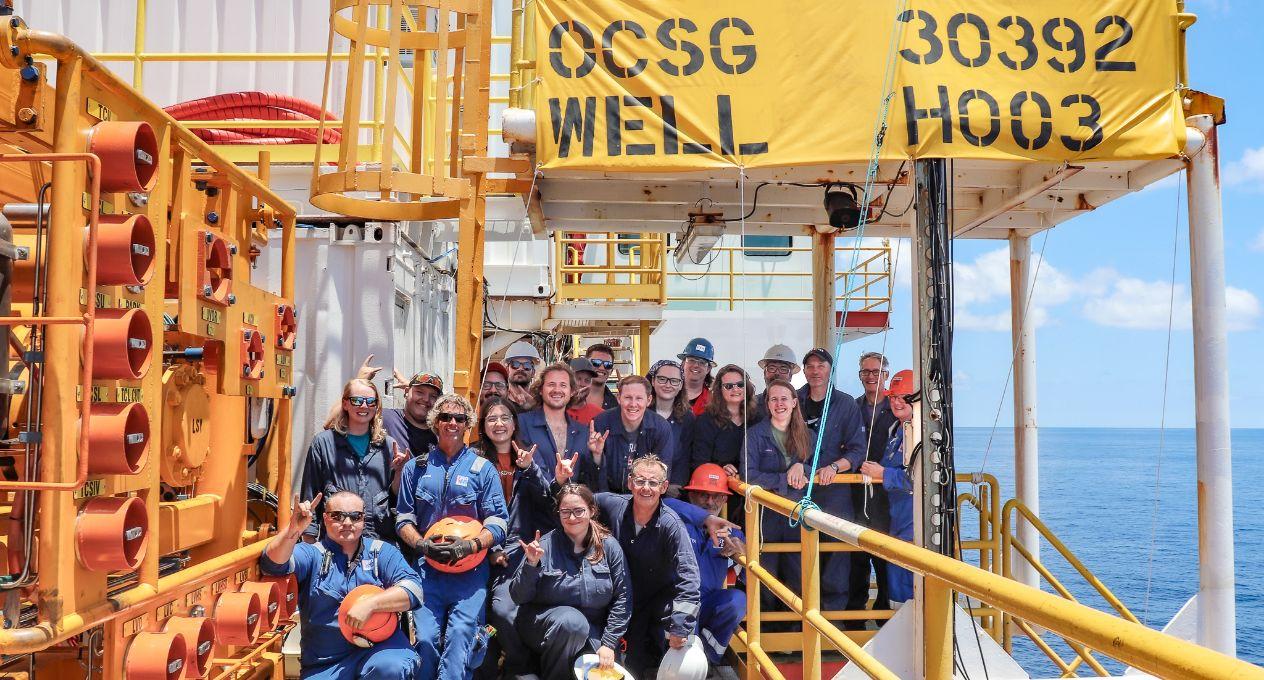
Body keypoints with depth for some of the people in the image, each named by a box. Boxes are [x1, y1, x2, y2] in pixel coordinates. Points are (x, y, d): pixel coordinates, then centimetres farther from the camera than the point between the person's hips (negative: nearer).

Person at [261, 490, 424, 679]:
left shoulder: (382, 552, 8)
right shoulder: (312, 554, 8)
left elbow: (413, 589, -5)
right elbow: (272, 564, -11)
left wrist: (370, 604, -20)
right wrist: (293, 530, -29)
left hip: (378, 647, -1)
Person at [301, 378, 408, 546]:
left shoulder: (388, 445, 12)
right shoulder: (323, 442, 5)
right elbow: (310, 497, 6)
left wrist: (399, 471, -2)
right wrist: (310, 545, 2)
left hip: (382, 538, 2)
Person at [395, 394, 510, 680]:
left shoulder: (483, 468, 10)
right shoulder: (416, 468, 16)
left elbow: (498, 522, 3)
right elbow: (404, 519, 12)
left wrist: (469, 545, -15)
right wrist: (422, 544, -8)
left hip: (470, 569, -1)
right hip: (427, 568, 1)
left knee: (460, 635, -20)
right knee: (426, 639, -13)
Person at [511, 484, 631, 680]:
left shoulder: (609, 546, -1)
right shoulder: (545, 546, -7)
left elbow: (622, 598, 0)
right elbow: (518, 598, -7)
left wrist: (609, 643, -7)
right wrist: (531, 565, -22)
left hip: (591, 631, 2)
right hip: (543, 623, -2)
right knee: (572, 620, -33)